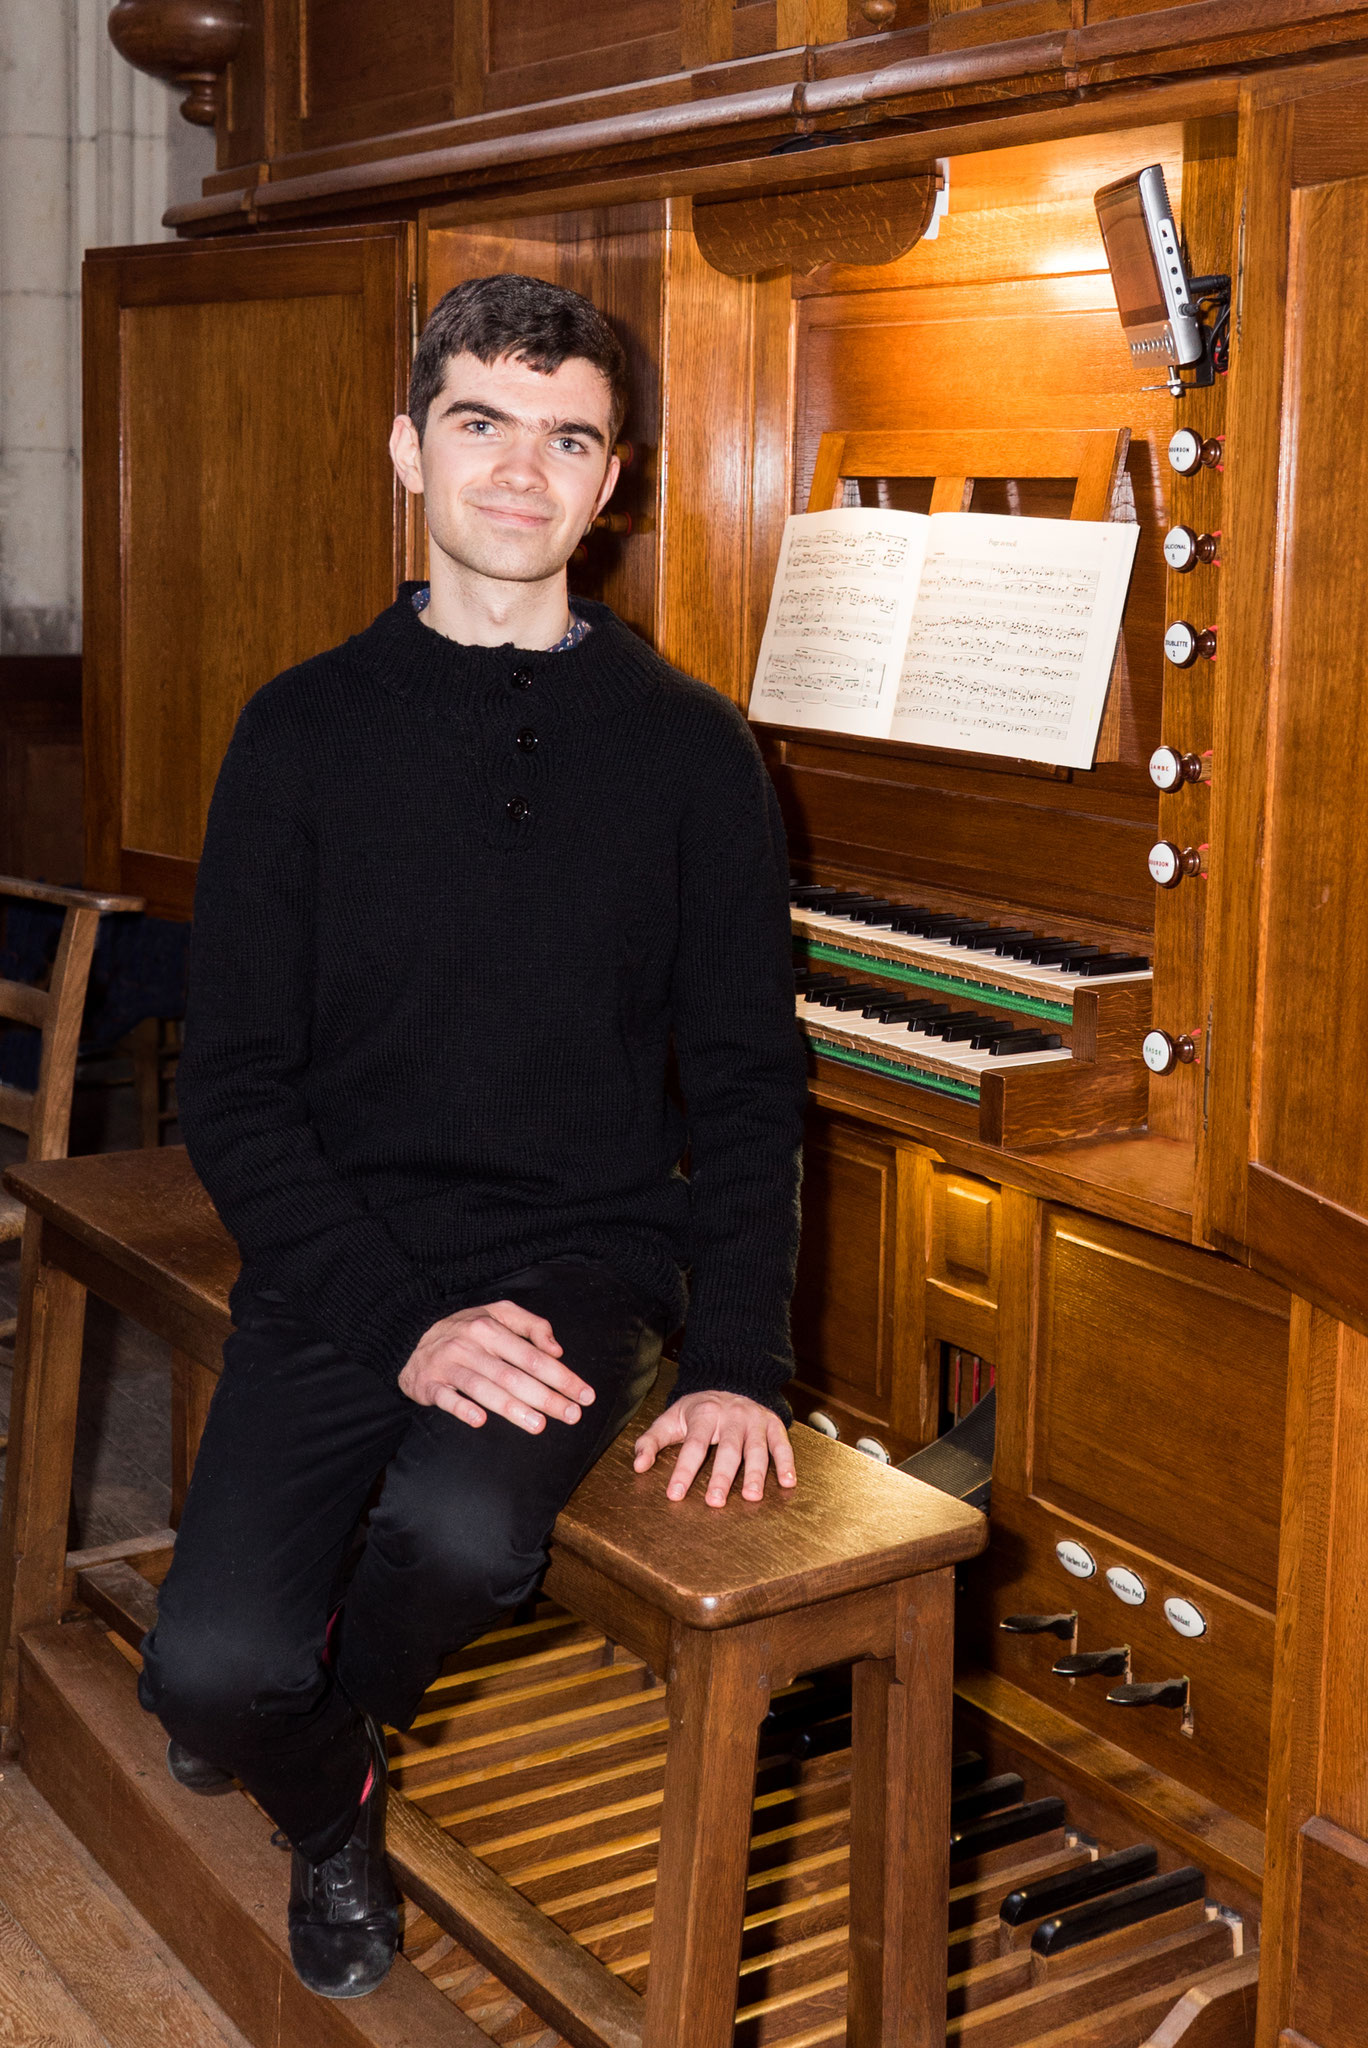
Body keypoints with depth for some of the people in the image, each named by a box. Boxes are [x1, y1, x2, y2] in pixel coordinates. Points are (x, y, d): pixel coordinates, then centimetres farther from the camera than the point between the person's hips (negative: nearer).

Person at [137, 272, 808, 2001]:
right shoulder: (305, 731, 3)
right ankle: (331, 1815, 20)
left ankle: (327, 1715, 7)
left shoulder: (689, 747, 5)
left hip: (582, 1256, 0)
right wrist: (405, 1322, -15)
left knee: (459, 1527, -31)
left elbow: (746, 1080, 6)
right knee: (211, 1671, -19)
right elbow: (234, 1086, -1)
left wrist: (738, 1363, -9)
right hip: (342, 1270, 1)